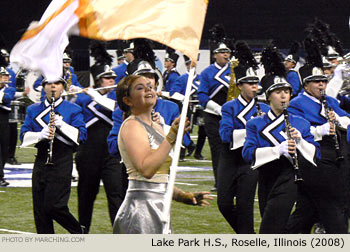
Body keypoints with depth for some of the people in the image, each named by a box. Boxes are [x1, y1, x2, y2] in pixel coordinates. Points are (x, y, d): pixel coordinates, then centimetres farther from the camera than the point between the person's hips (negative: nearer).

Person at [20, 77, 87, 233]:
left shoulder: (73, 109, 4)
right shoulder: (33, 110, 13)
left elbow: (81, 136, -4)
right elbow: (24, 135, 5)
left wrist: (62, 125, -19)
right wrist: (39, 135, -15)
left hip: (62, 162, -4)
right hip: (41, 161, 4)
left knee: (53, 205, -11)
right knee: (40, 208, 2)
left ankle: (79, 232, 11)